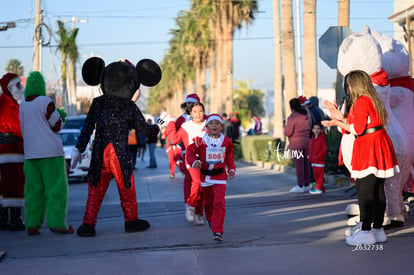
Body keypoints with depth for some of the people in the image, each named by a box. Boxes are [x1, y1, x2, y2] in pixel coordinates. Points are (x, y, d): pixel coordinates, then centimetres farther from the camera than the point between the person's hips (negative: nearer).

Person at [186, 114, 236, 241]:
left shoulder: (226, 141, 0)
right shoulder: (201, 141, -7)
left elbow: (229, 156, 12)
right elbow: (190, 151, -2)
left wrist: (232, 168, 2)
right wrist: (194, 162, -19)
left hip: (220, 176, -1)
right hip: (205, 175, 1)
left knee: (219, 202, -15)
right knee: (208, 202, 17)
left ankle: (217, 231, -16)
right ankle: (210, 219, 49)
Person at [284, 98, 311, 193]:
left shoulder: (292, 117, -14)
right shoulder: (306, 116, 10)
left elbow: (288, 132, -15)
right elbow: (309, 129, 16)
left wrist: (285, 128, 6)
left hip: (296, 144, -8)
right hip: (306, 142, 8)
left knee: (298, 165, -5)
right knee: (305, 164, 11)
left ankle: (300, 186, -4)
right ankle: (306, 185, 16)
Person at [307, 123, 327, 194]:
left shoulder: (322, 139, -11)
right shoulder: (312, 139, 12)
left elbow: (324, 150, -16)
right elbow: (310, 148, 22)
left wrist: (318, 156, -20)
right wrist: (309, 155, 6)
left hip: (320, 161, -8)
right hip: (313, 161, 8)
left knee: (320, 174, -4)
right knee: (315, 175, 12)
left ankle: (319, 188, -1)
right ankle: (320, 187, 21)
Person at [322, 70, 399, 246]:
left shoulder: (361, 102, -12)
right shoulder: (374, 100, 17)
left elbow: (358, 129, -15)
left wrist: (337, 123, -3)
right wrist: (342, 118, 25)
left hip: (368, 149, -10)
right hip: (380, 146, 10)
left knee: (364, 191, -9)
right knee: (378, 190, 10)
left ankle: (366, 232, -11)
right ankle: (378, 229, 15)